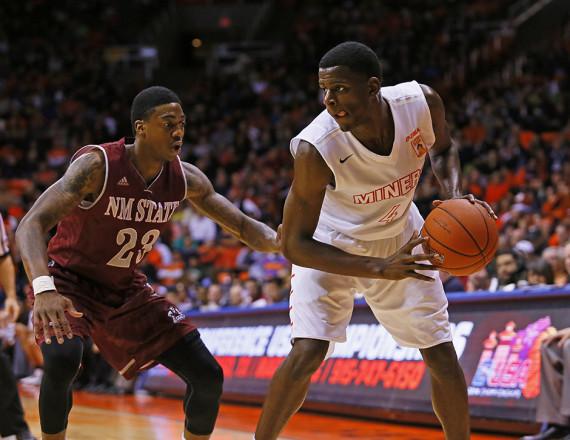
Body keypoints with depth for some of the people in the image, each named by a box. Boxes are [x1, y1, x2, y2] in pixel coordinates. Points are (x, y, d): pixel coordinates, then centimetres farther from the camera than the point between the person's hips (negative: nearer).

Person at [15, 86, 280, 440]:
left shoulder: (186, 179, -10)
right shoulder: (98, 165, -28)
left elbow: (243, 226, 0)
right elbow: (31, 225, -37)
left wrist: (280, 240, -24)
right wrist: (43, 289, -56)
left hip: (126, 289, 6)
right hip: (70, 282, -5)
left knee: (208, 377, -3)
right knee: (62, 361, -36)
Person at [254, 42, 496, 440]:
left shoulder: (422, 102, -27)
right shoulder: (315, 149, -37)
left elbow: (443, 147, -1)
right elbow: (294, 245, -31)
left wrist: (455, 195, -21)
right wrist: (381, 269, -40)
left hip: (399, 238, 4)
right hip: (330, 248, -4)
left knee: (442, 354, 4)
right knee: (308, 352, -20)